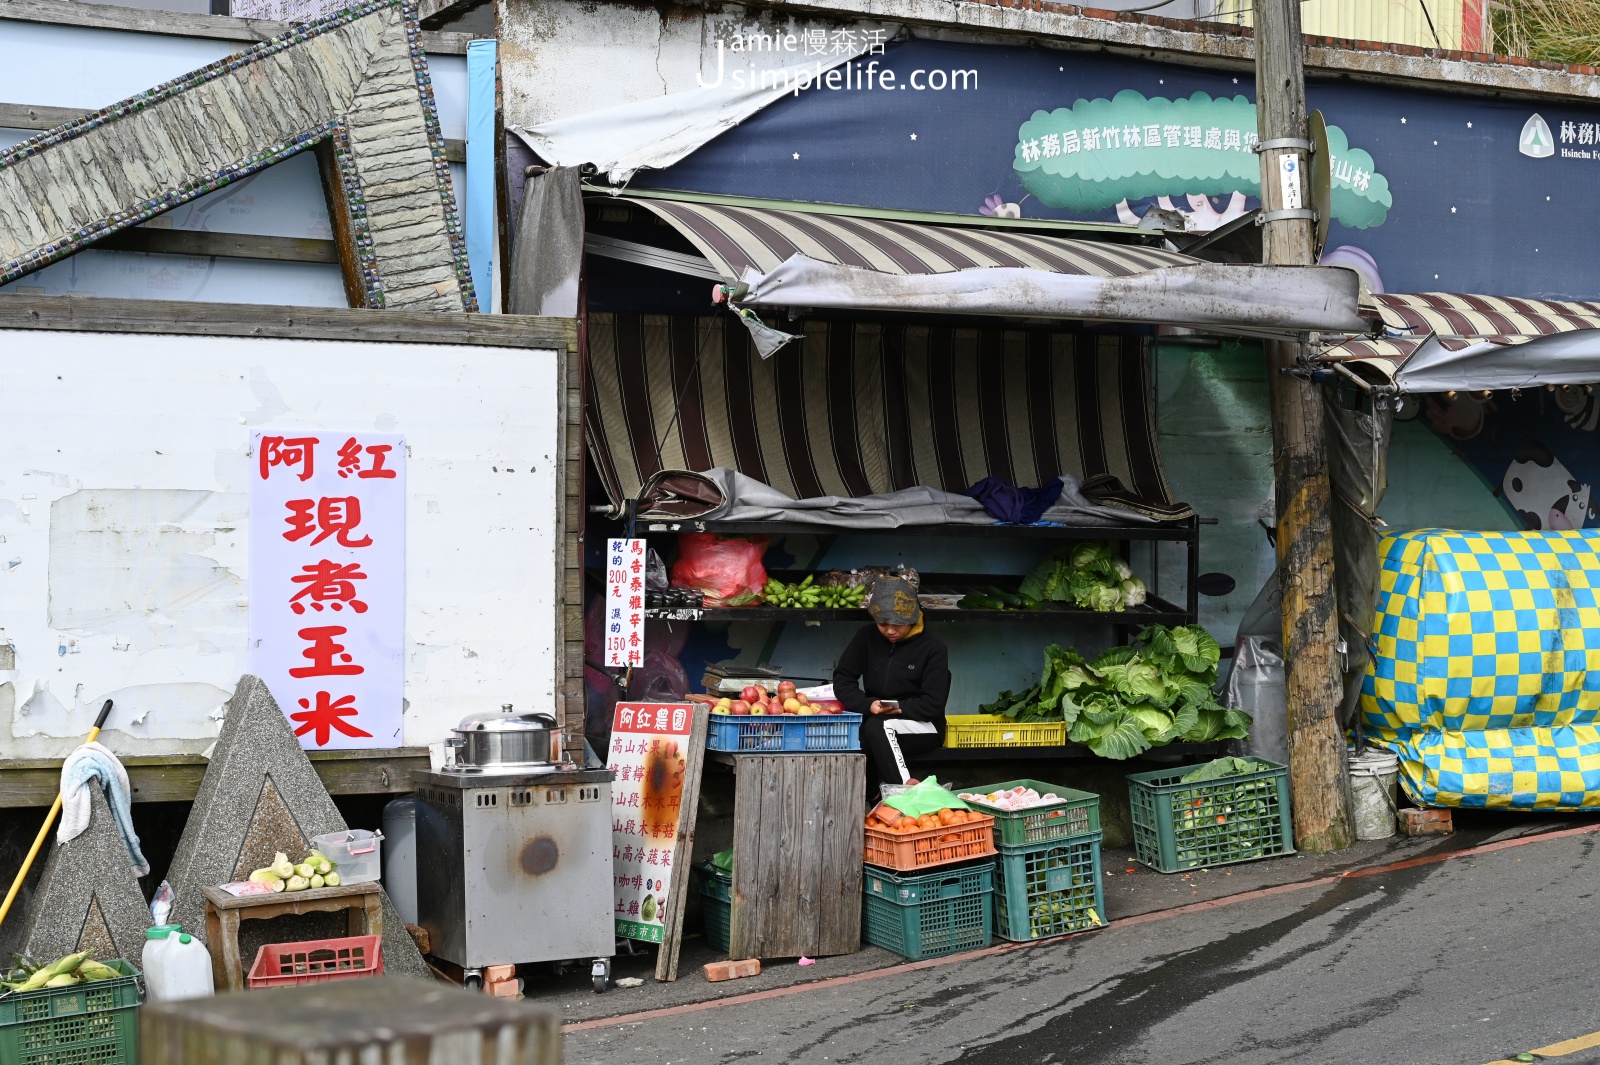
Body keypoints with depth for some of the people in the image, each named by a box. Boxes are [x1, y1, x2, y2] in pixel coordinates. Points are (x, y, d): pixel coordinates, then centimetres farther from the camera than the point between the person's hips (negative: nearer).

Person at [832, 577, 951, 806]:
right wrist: (868, 705, -14)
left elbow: (933, 703, -8)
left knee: (877, 727, -35)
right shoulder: (867, 637, 6)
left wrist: (897, 708, -20)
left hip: (924, 728, -3)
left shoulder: (933, 648, -5)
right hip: (875, 721, 3)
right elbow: (842, 679, 4)